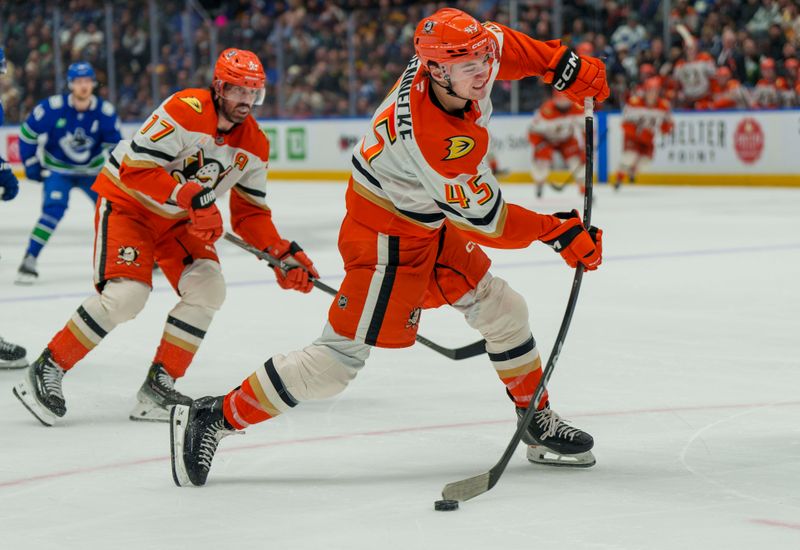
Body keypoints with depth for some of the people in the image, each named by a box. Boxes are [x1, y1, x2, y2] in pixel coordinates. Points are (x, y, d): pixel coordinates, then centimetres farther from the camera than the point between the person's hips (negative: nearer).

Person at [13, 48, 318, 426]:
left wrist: (284, 254, -11)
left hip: (179, 220, 7)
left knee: (207, 289, -12)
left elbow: (250, 214, 4)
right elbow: (135, 168, -30)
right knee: (126, 293, -23)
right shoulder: (186, 110, -25)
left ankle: (158, 388, -3)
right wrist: (192, 196, -35)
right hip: (127, 202, -7)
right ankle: (47, 369, -10)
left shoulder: (254, 145, -3)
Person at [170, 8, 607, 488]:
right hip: (388, 236, -9)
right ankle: (213, 418, -3)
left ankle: (540, 426, 31)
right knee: (343, 355, -8)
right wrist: (559, 232, -14)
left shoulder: (455, 57, -14)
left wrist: (569, 67, 4)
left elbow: (505, 44, 11)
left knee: (503, 311, 15)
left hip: (433, 224, 10)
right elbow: (487, 221, -24)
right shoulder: (438, 141, -36)